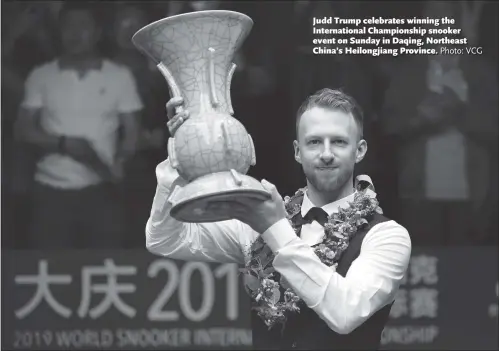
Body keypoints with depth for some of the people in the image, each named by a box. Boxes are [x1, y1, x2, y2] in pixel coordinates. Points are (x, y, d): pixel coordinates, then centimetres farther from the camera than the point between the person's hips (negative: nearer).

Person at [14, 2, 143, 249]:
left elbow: (131, 133, 7)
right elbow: (23, 129, 4)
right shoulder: (41, 77, 7)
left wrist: (118, 161, -14)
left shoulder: (119, 76, 6)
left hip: (99, 190, 0)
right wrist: (63, 143, -13)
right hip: (51, 191, 0)